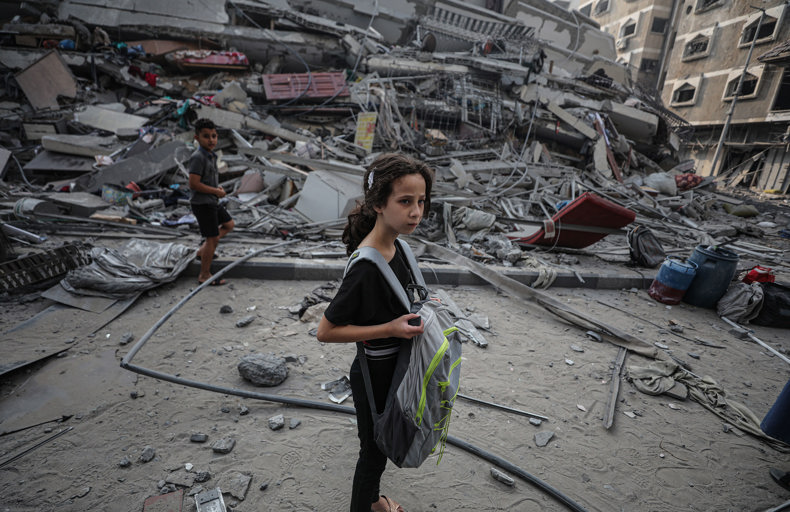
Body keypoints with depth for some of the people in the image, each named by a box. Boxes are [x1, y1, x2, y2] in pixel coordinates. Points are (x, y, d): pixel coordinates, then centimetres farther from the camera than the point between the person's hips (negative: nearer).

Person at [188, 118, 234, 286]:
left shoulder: (211, 155, 10)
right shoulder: (198, 157, -20)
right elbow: (194, 184, -26)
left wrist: (217, 187, 5)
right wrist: (216, 191, -16)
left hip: (212, 202, 10)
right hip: (203, 204, -10)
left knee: (229, 224, 22)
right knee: (212, 238, -3)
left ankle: (202, 251, 29)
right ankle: (204, 275, 9)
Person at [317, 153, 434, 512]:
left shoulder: (394, 246, -5)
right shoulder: (366, 266, -32)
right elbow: (326, 331, -26)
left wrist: (417, 307, 0)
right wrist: (390, 329, -28)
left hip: (393, 368, 9)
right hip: (374, 374, -8)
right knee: (374, 450, 17)